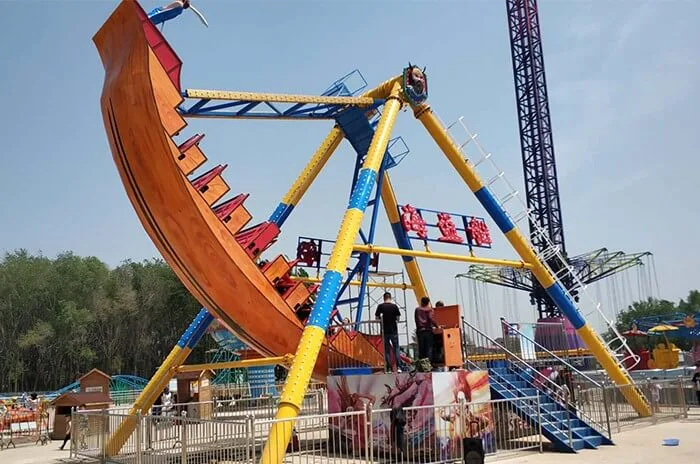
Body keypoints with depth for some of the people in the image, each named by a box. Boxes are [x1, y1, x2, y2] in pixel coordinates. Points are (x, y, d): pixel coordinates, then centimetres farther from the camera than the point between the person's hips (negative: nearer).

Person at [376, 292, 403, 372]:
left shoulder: (380, 306, -4)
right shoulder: (394, 306, -3)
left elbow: (377, 317, -3)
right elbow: (398, 318, 1)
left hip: (385, 331, 0)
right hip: (393, 330, 0)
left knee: (387, 349, 7)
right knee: (396, 348, 7)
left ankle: (389, 368, 5)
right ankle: (398, 367, -4)